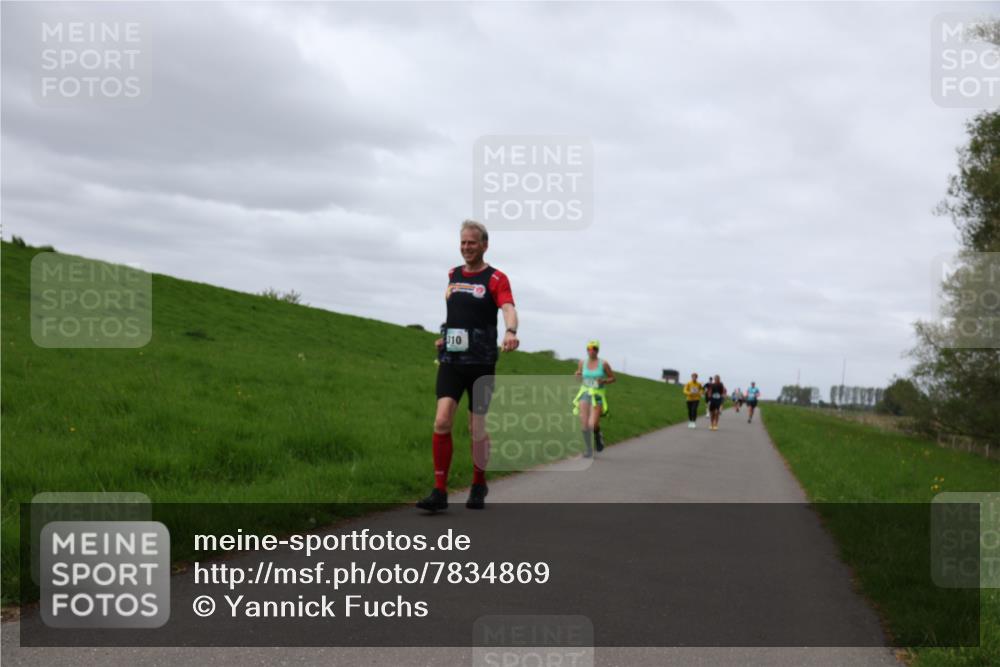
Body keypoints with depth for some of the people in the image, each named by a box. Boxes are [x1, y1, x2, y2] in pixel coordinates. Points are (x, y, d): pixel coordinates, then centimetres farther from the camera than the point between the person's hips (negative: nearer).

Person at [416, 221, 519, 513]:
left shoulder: (496, 278, -4)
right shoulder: (453, 275, 13)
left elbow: (508, 308, -22)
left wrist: (510, 332, -42)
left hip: (481, 363, -3)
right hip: (451, 360, 4)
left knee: (477, 429, 6)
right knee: (441, 422, -12)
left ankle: (478, 487, 26)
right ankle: (439, 492, -9)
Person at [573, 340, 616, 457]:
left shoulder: (603, 364, -6)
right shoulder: (582, 362, 3)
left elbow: (613, 378, 5)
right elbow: (579, 373, 20)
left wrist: (603, 381, -15)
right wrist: (577, 374, -4)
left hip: (597, 396, -3)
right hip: (584, 394, 3)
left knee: (592, 425, -15)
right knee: (584, 424, -9)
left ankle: (598, 435, 22)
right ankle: (588, 450, 7)